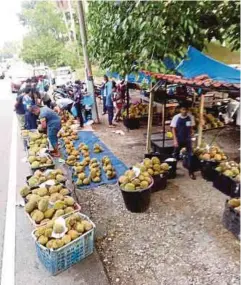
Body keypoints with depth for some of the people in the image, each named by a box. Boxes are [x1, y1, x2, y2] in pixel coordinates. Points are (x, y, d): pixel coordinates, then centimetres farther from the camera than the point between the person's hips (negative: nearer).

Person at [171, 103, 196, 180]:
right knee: (176, 155, 12)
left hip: (187, 139, 1)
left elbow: (191, 127, 7)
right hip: (179, 139, -1)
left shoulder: (190, 117, -5)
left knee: (190, 155, 1)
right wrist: (175, 140, -12)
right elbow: (173, 129, -8)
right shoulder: (176, 117, -12)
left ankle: (191, 172, 13)